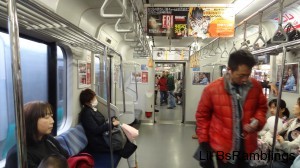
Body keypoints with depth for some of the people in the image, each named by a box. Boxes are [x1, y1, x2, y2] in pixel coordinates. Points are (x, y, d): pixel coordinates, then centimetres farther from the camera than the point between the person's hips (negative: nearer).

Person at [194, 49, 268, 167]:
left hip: (246, 146, 4)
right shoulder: (212, 89, -16)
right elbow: (202, 116, -5)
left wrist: (258, 121, -10)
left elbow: (262, 107, 11)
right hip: (222, 147, -3)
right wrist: (203, 142, -4)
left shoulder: (255, 86, -7)